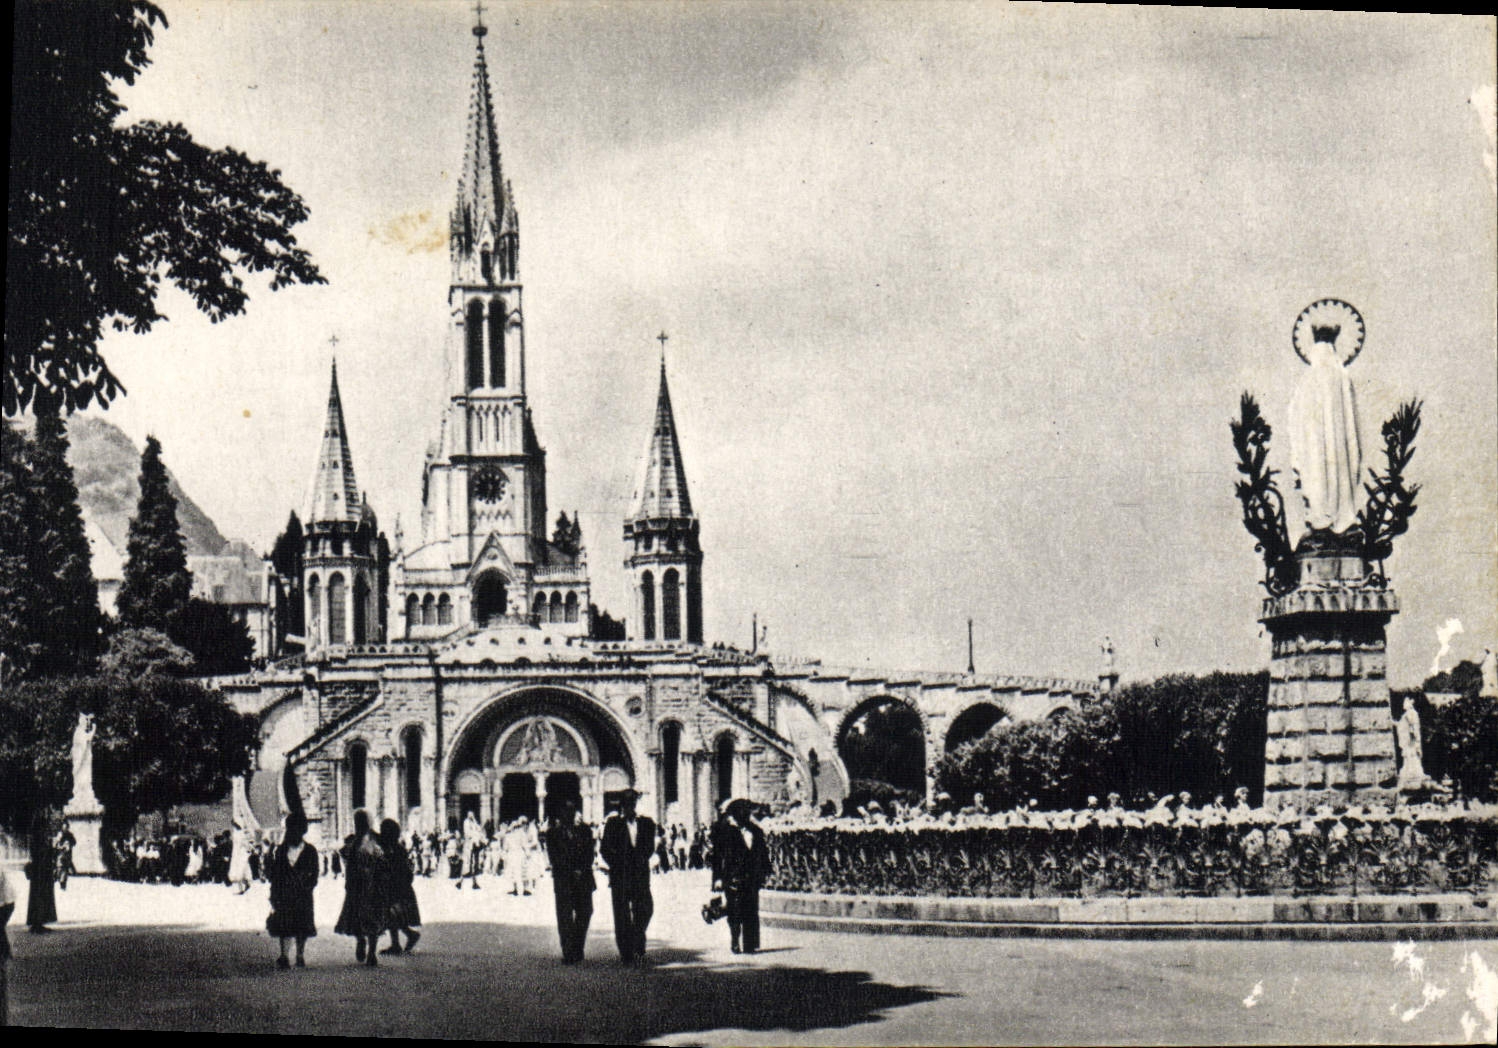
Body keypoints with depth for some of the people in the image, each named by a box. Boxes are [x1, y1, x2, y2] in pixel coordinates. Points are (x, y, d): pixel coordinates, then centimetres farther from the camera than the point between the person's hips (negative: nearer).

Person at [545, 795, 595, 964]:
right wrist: (572, 872, -9)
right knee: (565, 916, -6)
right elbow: (555, 858, -2)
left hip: (583, 879, 3)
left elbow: (589, 855, 8)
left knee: (585, 912, -2)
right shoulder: (553, 832, 5)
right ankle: (568, 954, -6)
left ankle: (577, 950, 12)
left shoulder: (585, 830, 14)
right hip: (563, 879, -3)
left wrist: (582, 871, -8)